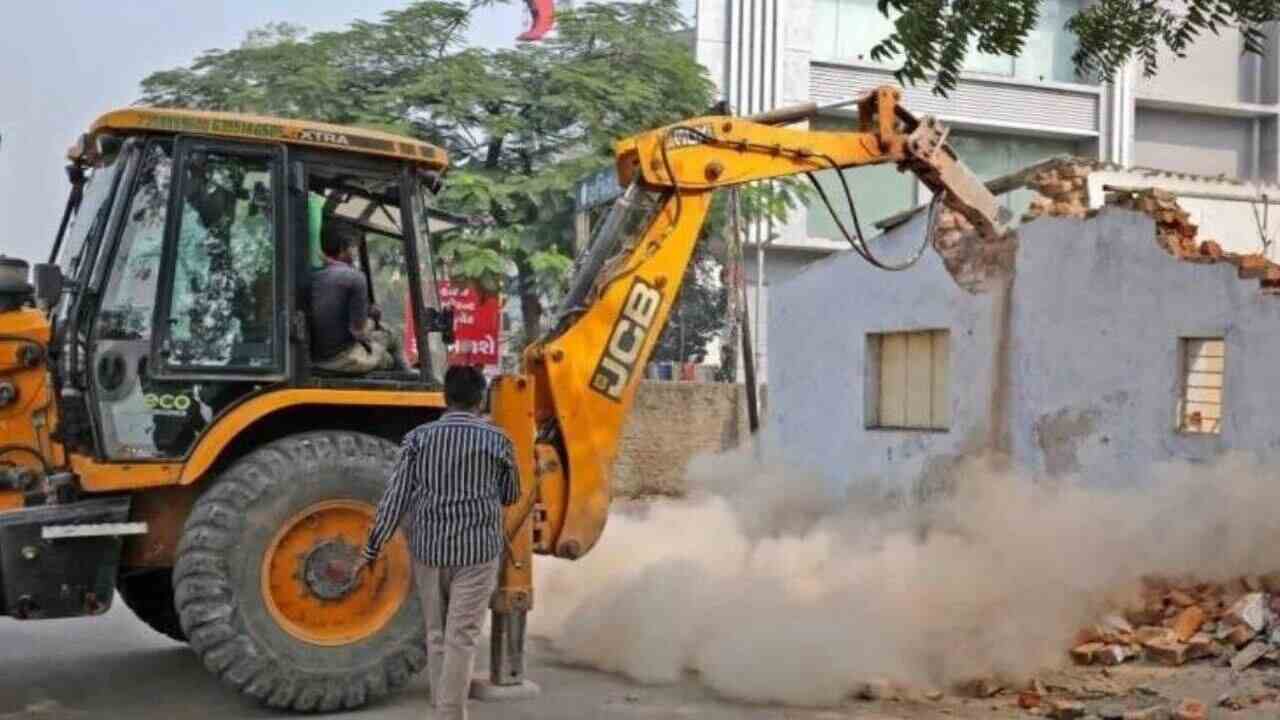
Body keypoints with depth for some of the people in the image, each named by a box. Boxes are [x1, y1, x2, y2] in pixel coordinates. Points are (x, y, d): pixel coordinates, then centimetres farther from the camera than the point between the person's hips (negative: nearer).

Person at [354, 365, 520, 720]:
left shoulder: (418, 437, 1)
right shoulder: (497, 440, -1)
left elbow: (395, 498, -3)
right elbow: (510, 496, 11)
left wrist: (372, 549, 2)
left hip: (428, 547, 2)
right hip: (477, 549, -2)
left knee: (436, 635, 16)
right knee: (462, 638, -1)